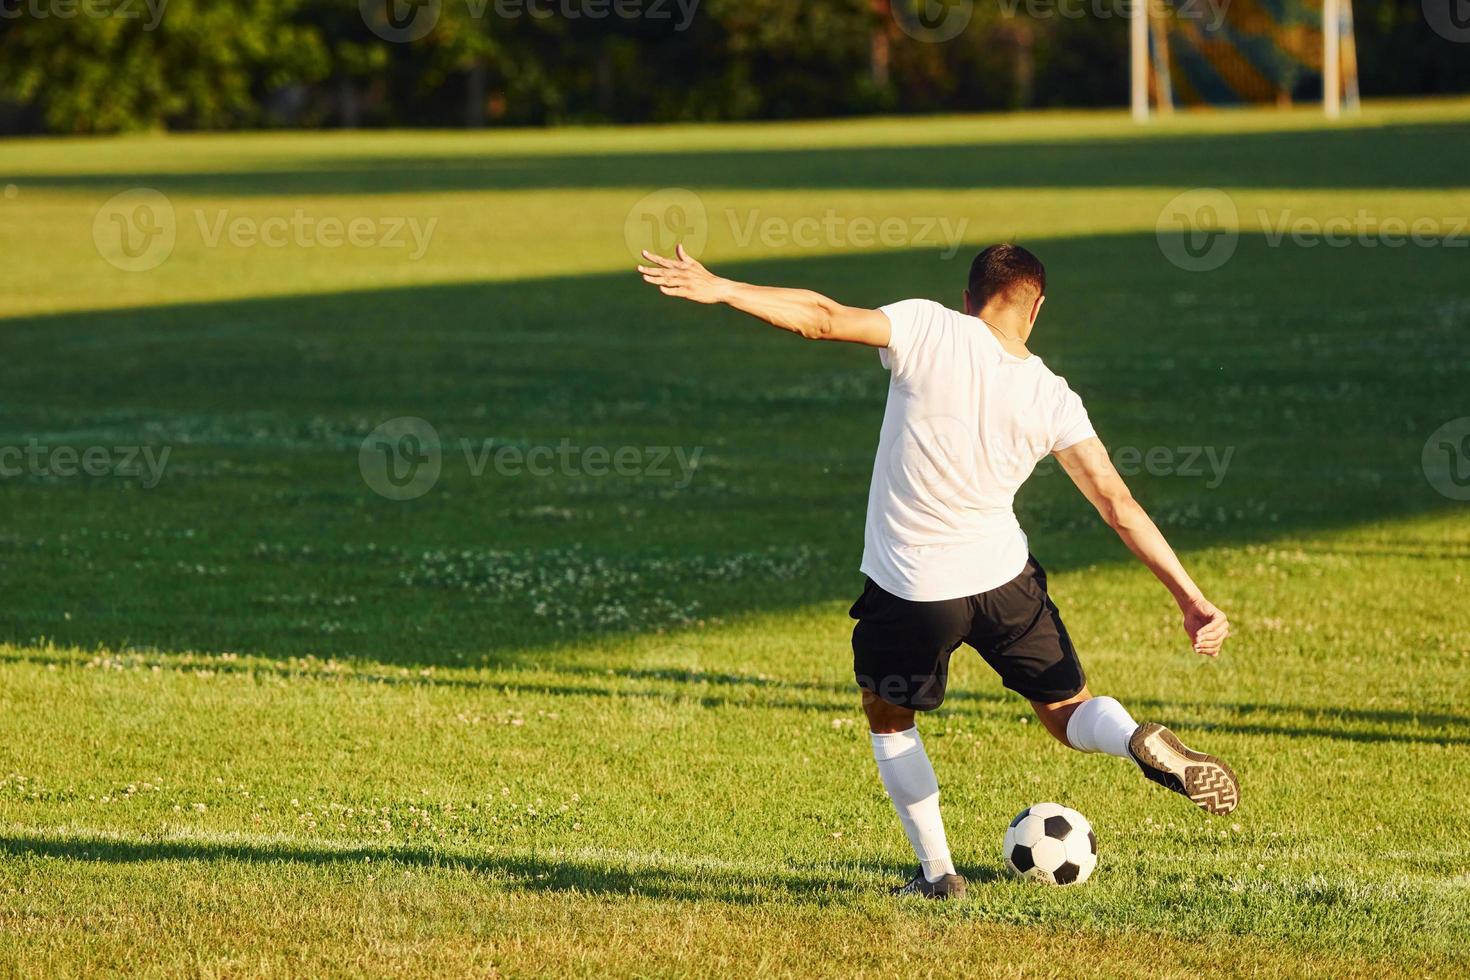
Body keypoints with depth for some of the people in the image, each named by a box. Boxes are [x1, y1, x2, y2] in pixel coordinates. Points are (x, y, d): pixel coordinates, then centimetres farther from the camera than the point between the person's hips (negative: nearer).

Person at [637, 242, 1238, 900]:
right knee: (1070, 714, 16)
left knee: (888, 718, 23)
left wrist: (721, 289, -17)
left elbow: (823, 319, -21)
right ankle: (1140, 741, -17)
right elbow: (1119, 507, -6)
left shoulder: (928, 329, -11)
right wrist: (1190, 598, -4)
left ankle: (937, 873, 20)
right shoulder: (1052, 401, -3)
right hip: (1006, 578, 2)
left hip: (910, 587, -2)